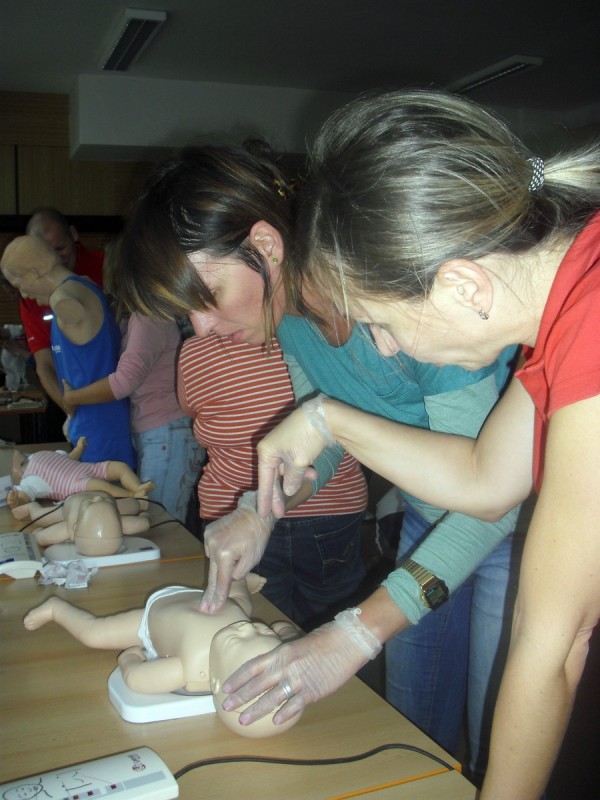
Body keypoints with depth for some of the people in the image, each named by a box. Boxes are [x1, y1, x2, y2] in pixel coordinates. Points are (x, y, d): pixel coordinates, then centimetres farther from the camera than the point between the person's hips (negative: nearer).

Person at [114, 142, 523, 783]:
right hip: (426, 523, 7)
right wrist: (260, 513, -14)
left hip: (513, 523, -6)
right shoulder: (290, 310, -8)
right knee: (411, 734, 17)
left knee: (500, 752, 5)